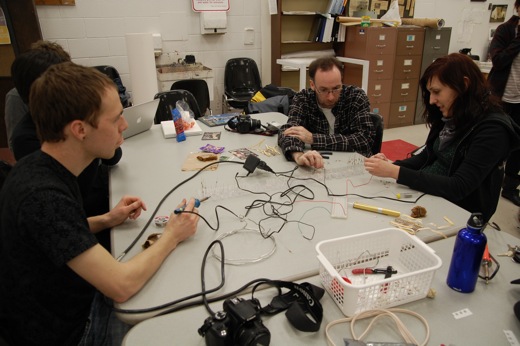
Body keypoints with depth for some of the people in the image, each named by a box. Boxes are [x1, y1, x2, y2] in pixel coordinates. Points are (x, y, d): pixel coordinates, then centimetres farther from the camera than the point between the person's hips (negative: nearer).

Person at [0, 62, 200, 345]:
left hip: (71, 300, 7)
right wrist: (172, 236, -18)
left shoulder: (36, 167, -7)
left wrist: (106, 220, -4)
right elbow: (121, 286, -32)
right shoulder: (43, 196, -34)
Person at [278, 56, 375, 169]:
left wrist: (313, 138, -22)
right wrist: (298, 155, -38)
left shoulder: (356, 97, -9)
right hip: (318, 168, 1)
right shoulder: (303, 99, -6)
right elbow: (287, 131, -17)